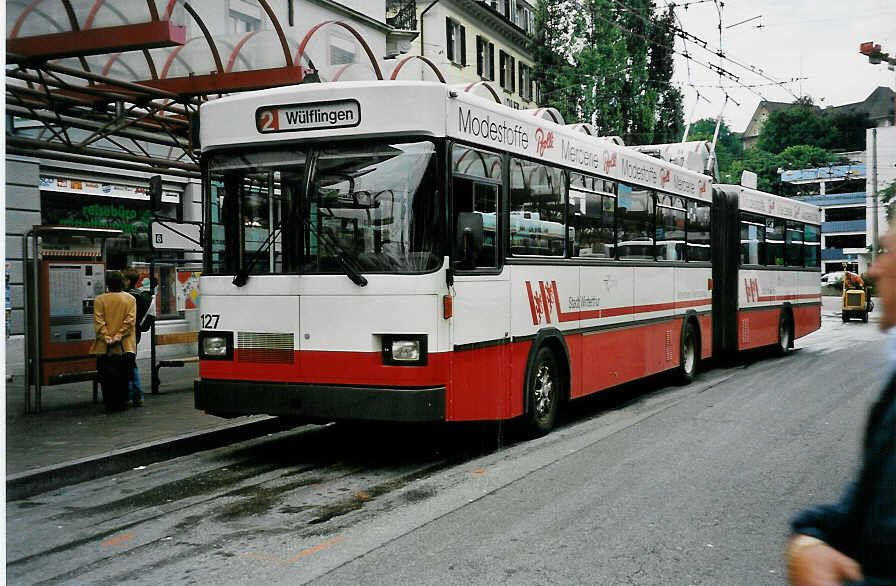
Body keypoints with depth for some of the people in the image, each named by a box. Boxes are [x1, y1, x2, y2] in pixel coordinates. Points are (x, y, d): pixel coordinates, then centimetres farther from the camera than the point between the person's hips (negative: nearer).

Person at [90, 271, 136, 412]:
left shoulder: (99, 300, 1)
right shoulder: (130, 299, 3)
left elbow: (98, 321, -7)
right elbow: (130, 320, -6)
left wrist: (106, 336, -10)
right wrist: (119, 336, -9)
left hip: (104, 346, 0)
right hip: (125, 346, 1)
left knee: (106, 375, 5)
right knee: (122, 375, 6)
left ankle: (110, 404, 6)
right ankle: (121, 403, 7)